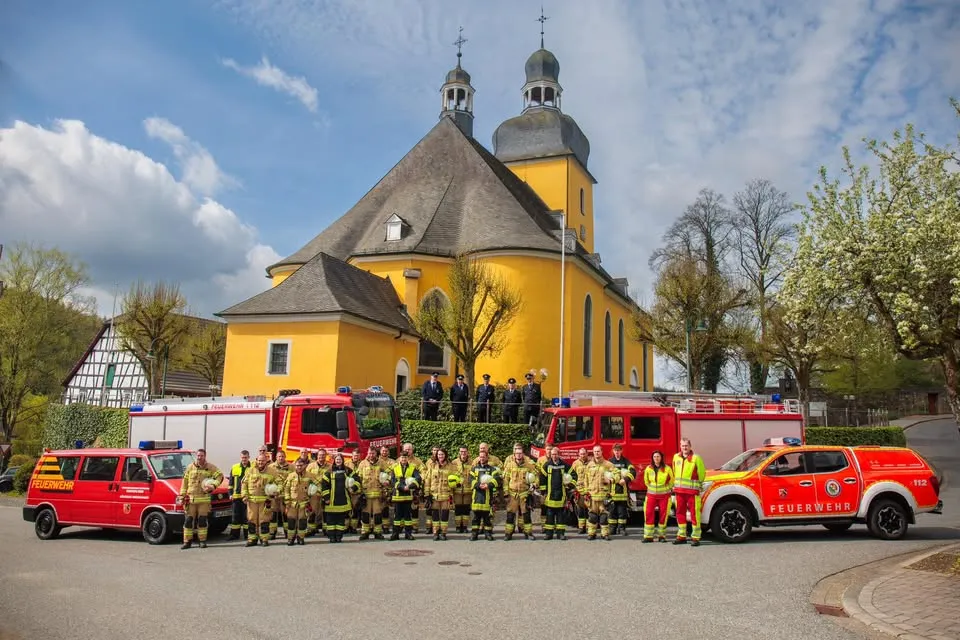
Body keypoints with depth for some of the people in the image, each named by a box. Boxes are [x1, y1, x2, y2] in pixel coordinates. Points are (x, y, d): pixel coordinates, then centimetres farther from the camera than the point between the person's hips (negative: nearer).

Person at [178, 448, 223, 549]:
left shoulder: (210, 467, 3)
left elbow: (220, 475, -2)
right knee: (188, 520, 1)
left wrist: (213, 485, -18)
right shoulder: (190, 467, 9)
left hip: (204, 499, -1)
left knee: (202, 520, 2)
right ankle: (187, 541, 9)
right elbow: (184, 482, 10)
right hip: (191, 498, 2)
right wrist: (182, 495, 5)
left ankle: (202, 541, 10)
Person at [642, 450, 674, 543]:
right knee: (648, 514, -3)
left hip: (664, 495, -2)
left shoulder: (667, 469, -9)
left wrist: (666, 489, 10)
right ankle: (648, 536, 2)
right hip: (651, 495, 2)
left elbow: (671, 481, 6)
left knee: (663, 515, 3)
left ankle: (662, 535, 15)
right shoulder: (648, 468, -2)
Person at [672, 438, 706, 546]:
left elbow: (702, 473, 1)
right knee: (680, 513, 10)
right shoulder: (676, 457, 10)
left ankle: (695, 537, 0)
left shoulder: (696, 458, -6)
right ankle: (681, 536, 19)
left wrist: (698, 485, 8)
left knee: (694, 513, -4)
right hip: (679, 490, 6)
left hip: (692, 490, -6)